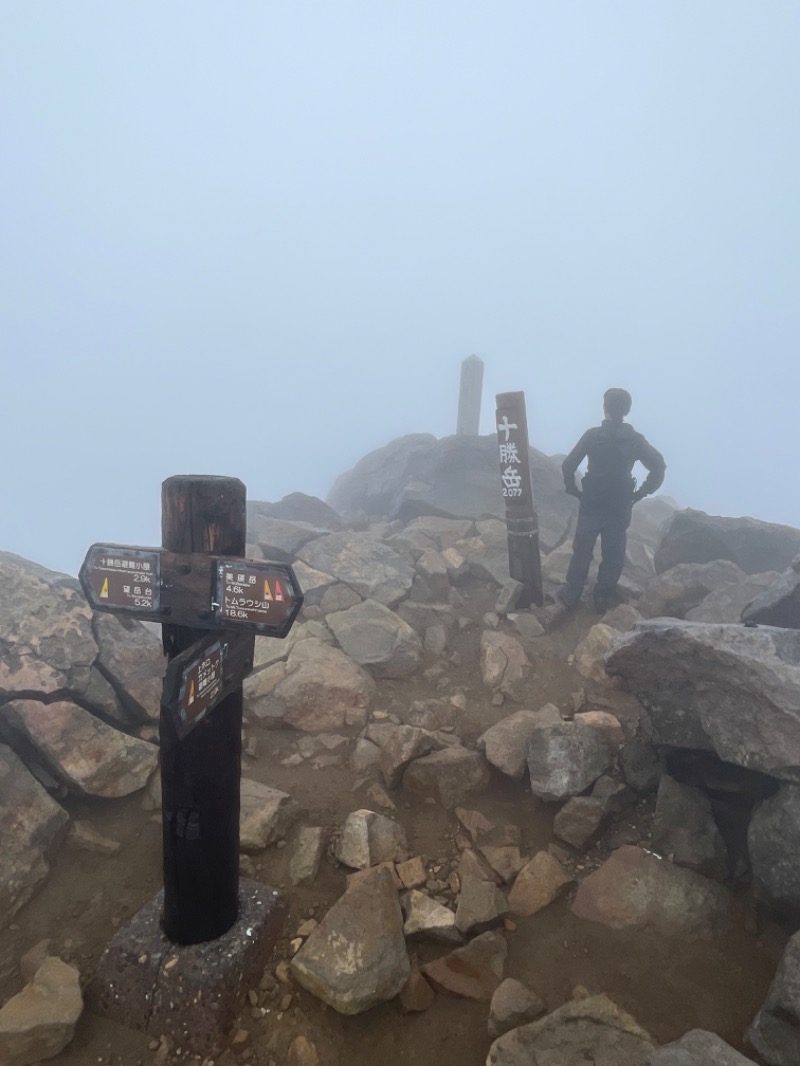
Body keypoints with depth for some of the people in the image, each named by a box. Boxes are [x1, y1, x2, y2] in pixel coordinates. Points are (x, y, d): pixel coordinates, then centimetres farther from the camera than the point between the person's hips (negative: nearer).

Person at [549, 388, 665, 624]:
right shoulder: (635, 439, -3)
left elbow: (568, 466, -12)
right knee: (612, 555, 12)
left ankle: (567, 599, 4)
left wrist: (574, 490, 1)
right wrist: (639, 494, 1)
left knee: (581, 552, 6)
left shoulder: (592, 435, -7)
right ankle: (603, 600, 18)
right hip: (619, 507, 1)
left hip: (591, 505, 0)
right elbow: (659, 467, -5)